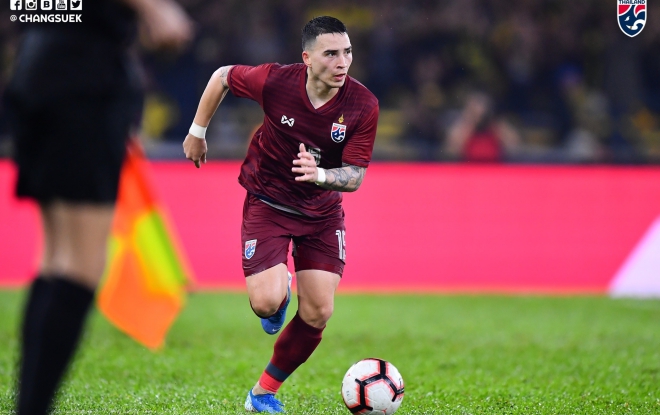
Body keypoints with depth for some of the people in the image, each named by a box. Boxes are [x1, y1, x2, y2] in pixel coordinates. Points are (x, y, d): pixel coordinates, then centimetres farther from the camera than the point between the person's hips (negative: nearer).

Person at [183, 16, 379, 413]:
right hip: (267, 203, -2)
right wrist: (197, 132, 5)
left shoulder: (364, 105, -20)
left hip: (322, 212, 2)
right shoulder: (275, 81, -23)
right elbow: (222, 77, -2)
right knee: (266, 303, -19)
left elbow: (355, 175, -18)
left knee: (318, 314, -3)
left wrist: (319, 175, -39)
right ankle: (279, 294, 22)